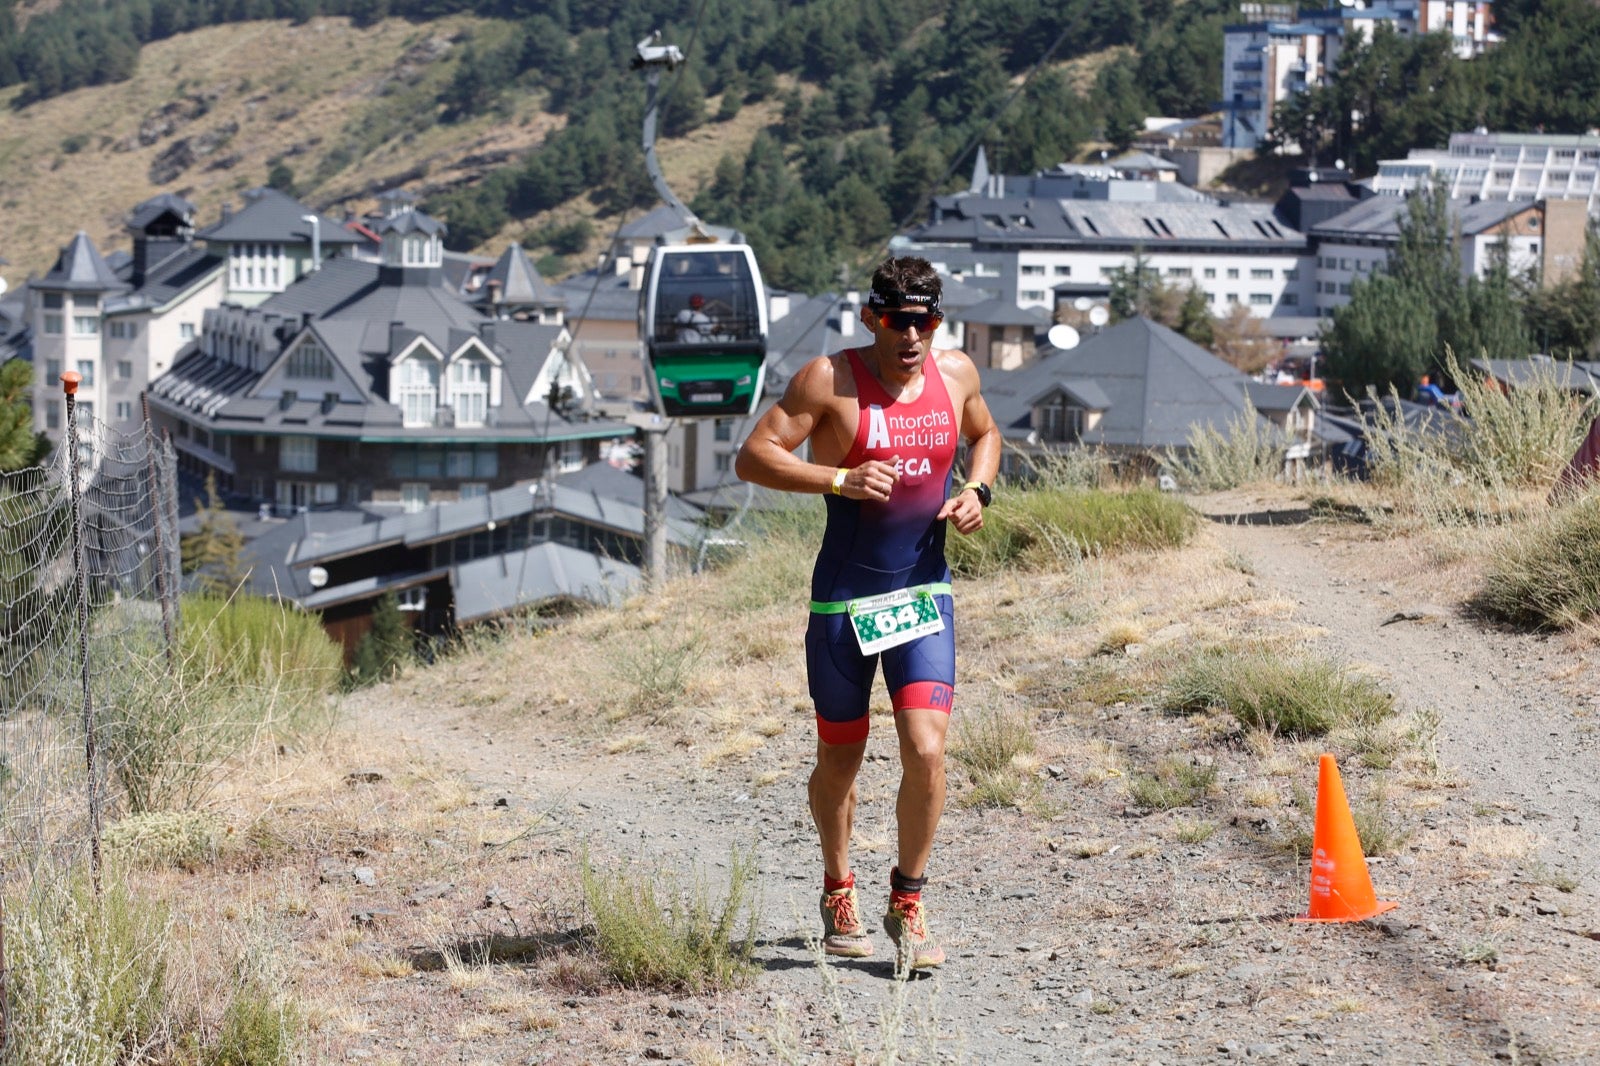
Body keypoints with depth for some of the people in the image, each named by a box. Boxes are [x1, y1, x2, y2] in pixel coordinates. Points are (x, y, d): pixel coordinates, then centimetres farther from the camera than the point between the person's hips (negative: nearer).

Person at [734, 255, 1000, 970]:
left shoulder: (956, 373, 3)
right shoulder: (830, 380, -11)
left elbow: (985, 434, 24)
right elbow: (752, 458, -14)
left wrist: (977, 491, 3)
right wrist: (839, 479, -26)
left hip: (924, 594, 3)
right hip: (844, 598, -2)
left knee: (927, 751, -13)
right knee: (839, 759, 10)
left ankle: (907, 904, 5)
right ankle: (838, 890, 36)